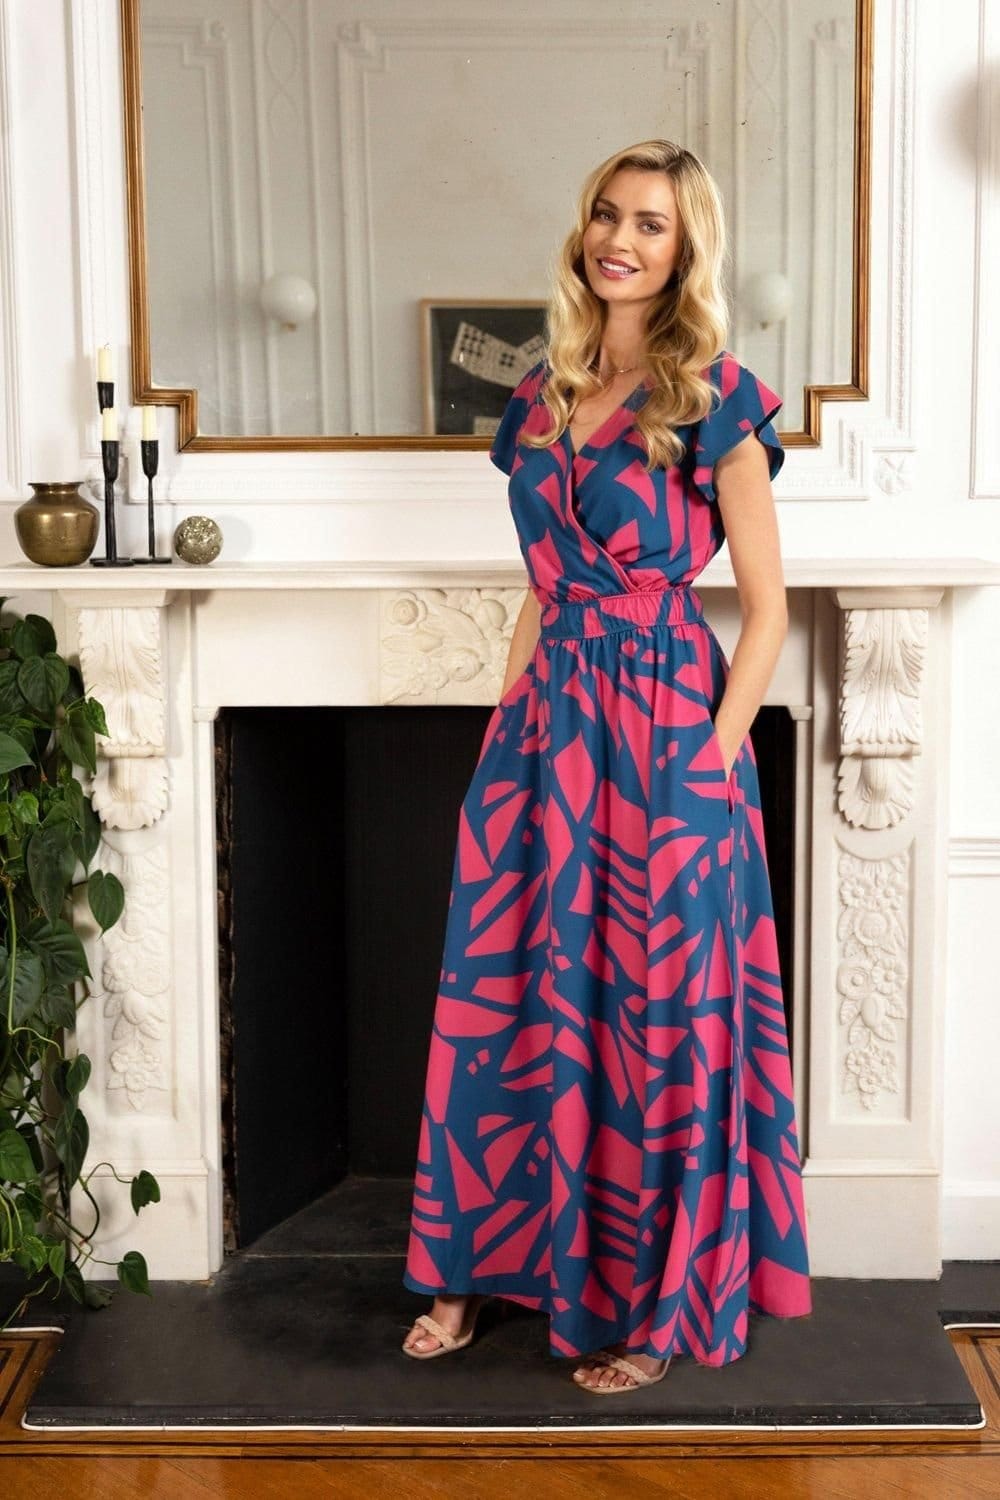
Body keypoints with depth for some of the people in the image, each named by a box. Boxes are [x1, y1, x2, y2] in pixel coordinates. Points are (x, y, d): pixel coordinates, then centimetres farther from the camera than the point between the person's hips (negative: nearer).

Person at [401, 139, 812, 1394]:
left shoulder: (714, 399, -7)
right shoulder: (542, 394, 11)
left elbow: (767, 609, -7)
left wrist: (712, 760, -12)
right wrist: (509, 715, 11)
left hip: (663, 735, -6)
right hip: (544, 721, 6)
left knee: (654, 1012, 4)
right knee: (502, 995, 11)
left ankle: (649, 1305, 22)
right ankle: (481, 1265, 30)